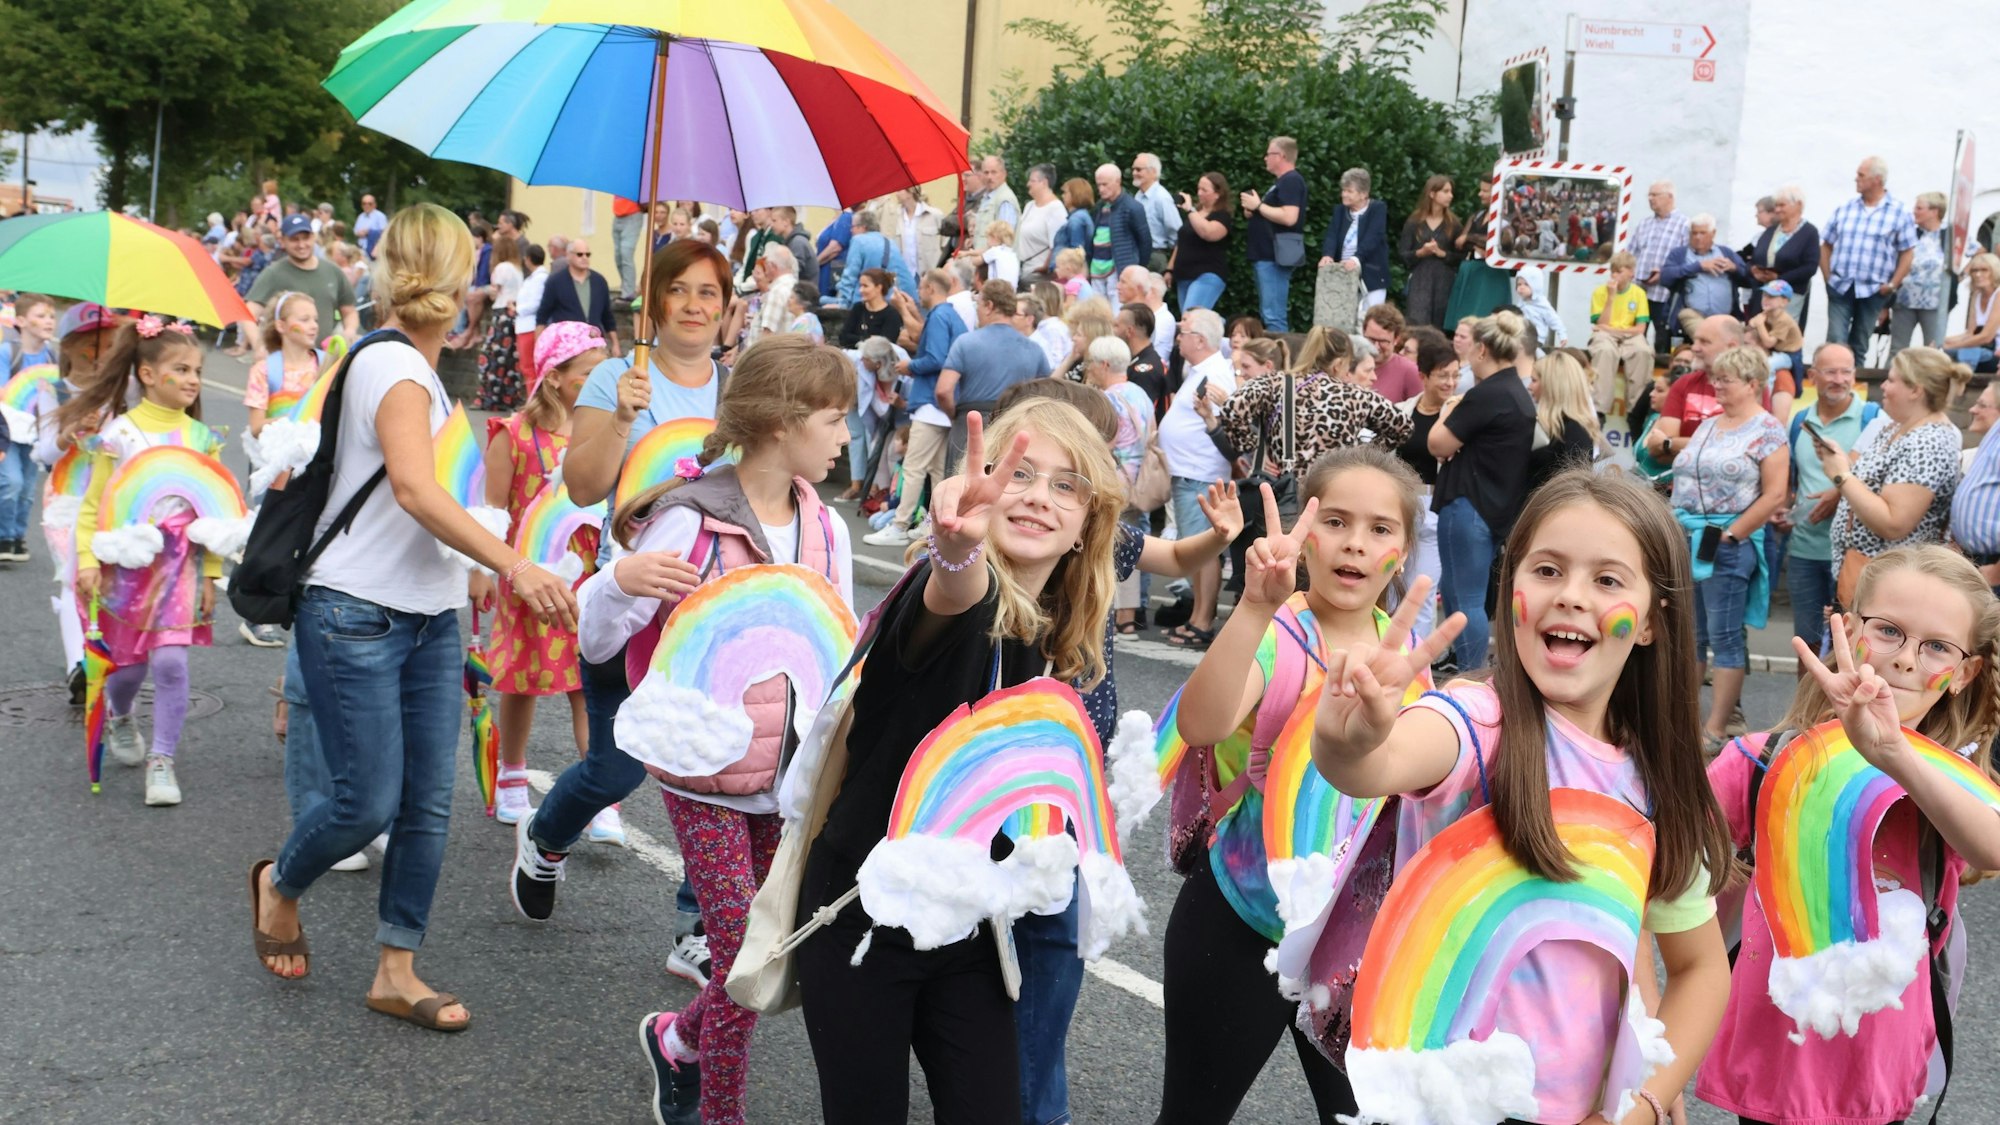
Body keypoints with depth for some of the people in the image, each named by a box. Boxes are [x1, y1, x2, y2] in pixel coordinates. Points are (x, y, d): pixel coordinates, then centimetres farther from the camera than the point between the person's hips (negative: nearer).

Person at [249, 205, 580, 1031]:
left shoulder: (411, 366, 13)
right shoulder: (398, 369, -16)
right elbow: (416, 489, -32)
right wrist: (514, 566, -39)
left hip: (430, 620, 9)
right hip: (356, 619, -9)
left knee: (428, 807, 5)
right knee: (368, 804, -4)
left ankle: (397, 973, 15)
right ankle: (279, 885, 27)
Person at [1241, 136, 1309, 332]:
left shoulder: (1291, 181, -11)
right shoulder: (1280, 181, 21)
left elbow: (1289, 217, -24)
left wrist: (1258, 205, -14)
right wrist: (1252, 212, 9)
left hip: (1275, 257, -11)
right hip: (1267, 255, 11)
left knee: (1273, 315, -14)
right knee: (1268, 314, 13)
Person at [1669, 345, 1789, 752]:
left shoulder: (1767, 431, -6)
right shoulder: (1707, 426, 16)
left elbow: (1774, 494, -13)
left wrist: (1730, 535, -14)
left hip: (1727, 545, -7)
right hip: (1686, 539, 7)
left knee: (1724, 635, -3)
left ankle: (1715, 730, 0)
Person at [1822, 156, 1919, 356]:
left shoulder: (1900, 213, -2)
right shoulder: (1844, 209, 8)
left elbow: (1907, 253, -2)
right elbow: (1826, 244, 12)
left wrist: (1893, 285, -9)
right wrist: (1827, 276, 1)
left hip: (1873, 290, -2)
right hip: (1840, 287, 2)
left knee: (1859, 345, 8)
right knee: (1835, 341, -8)